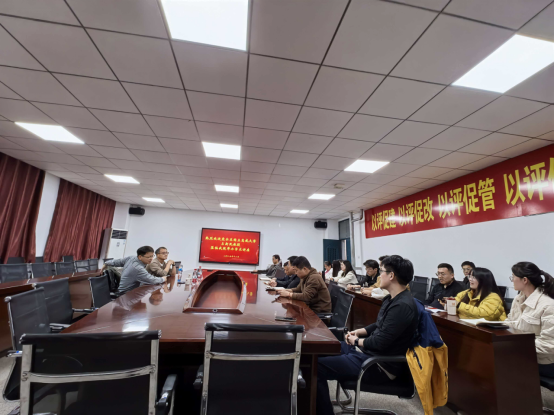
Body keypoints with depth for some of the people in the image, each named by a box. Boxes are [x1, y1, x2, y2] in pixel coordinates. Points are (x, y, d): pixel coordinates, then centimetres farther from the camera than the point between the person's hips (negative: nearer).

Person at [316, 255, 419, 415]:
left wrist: (356, 341, -9)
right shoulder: (393, 299, 7)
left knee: (316, 367, -18)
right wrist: (357, 332, 3)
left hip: (379, 364, -10)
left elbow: (379, 342, -27)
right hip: (369, 350, 11)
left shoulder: (402, 306, -26)